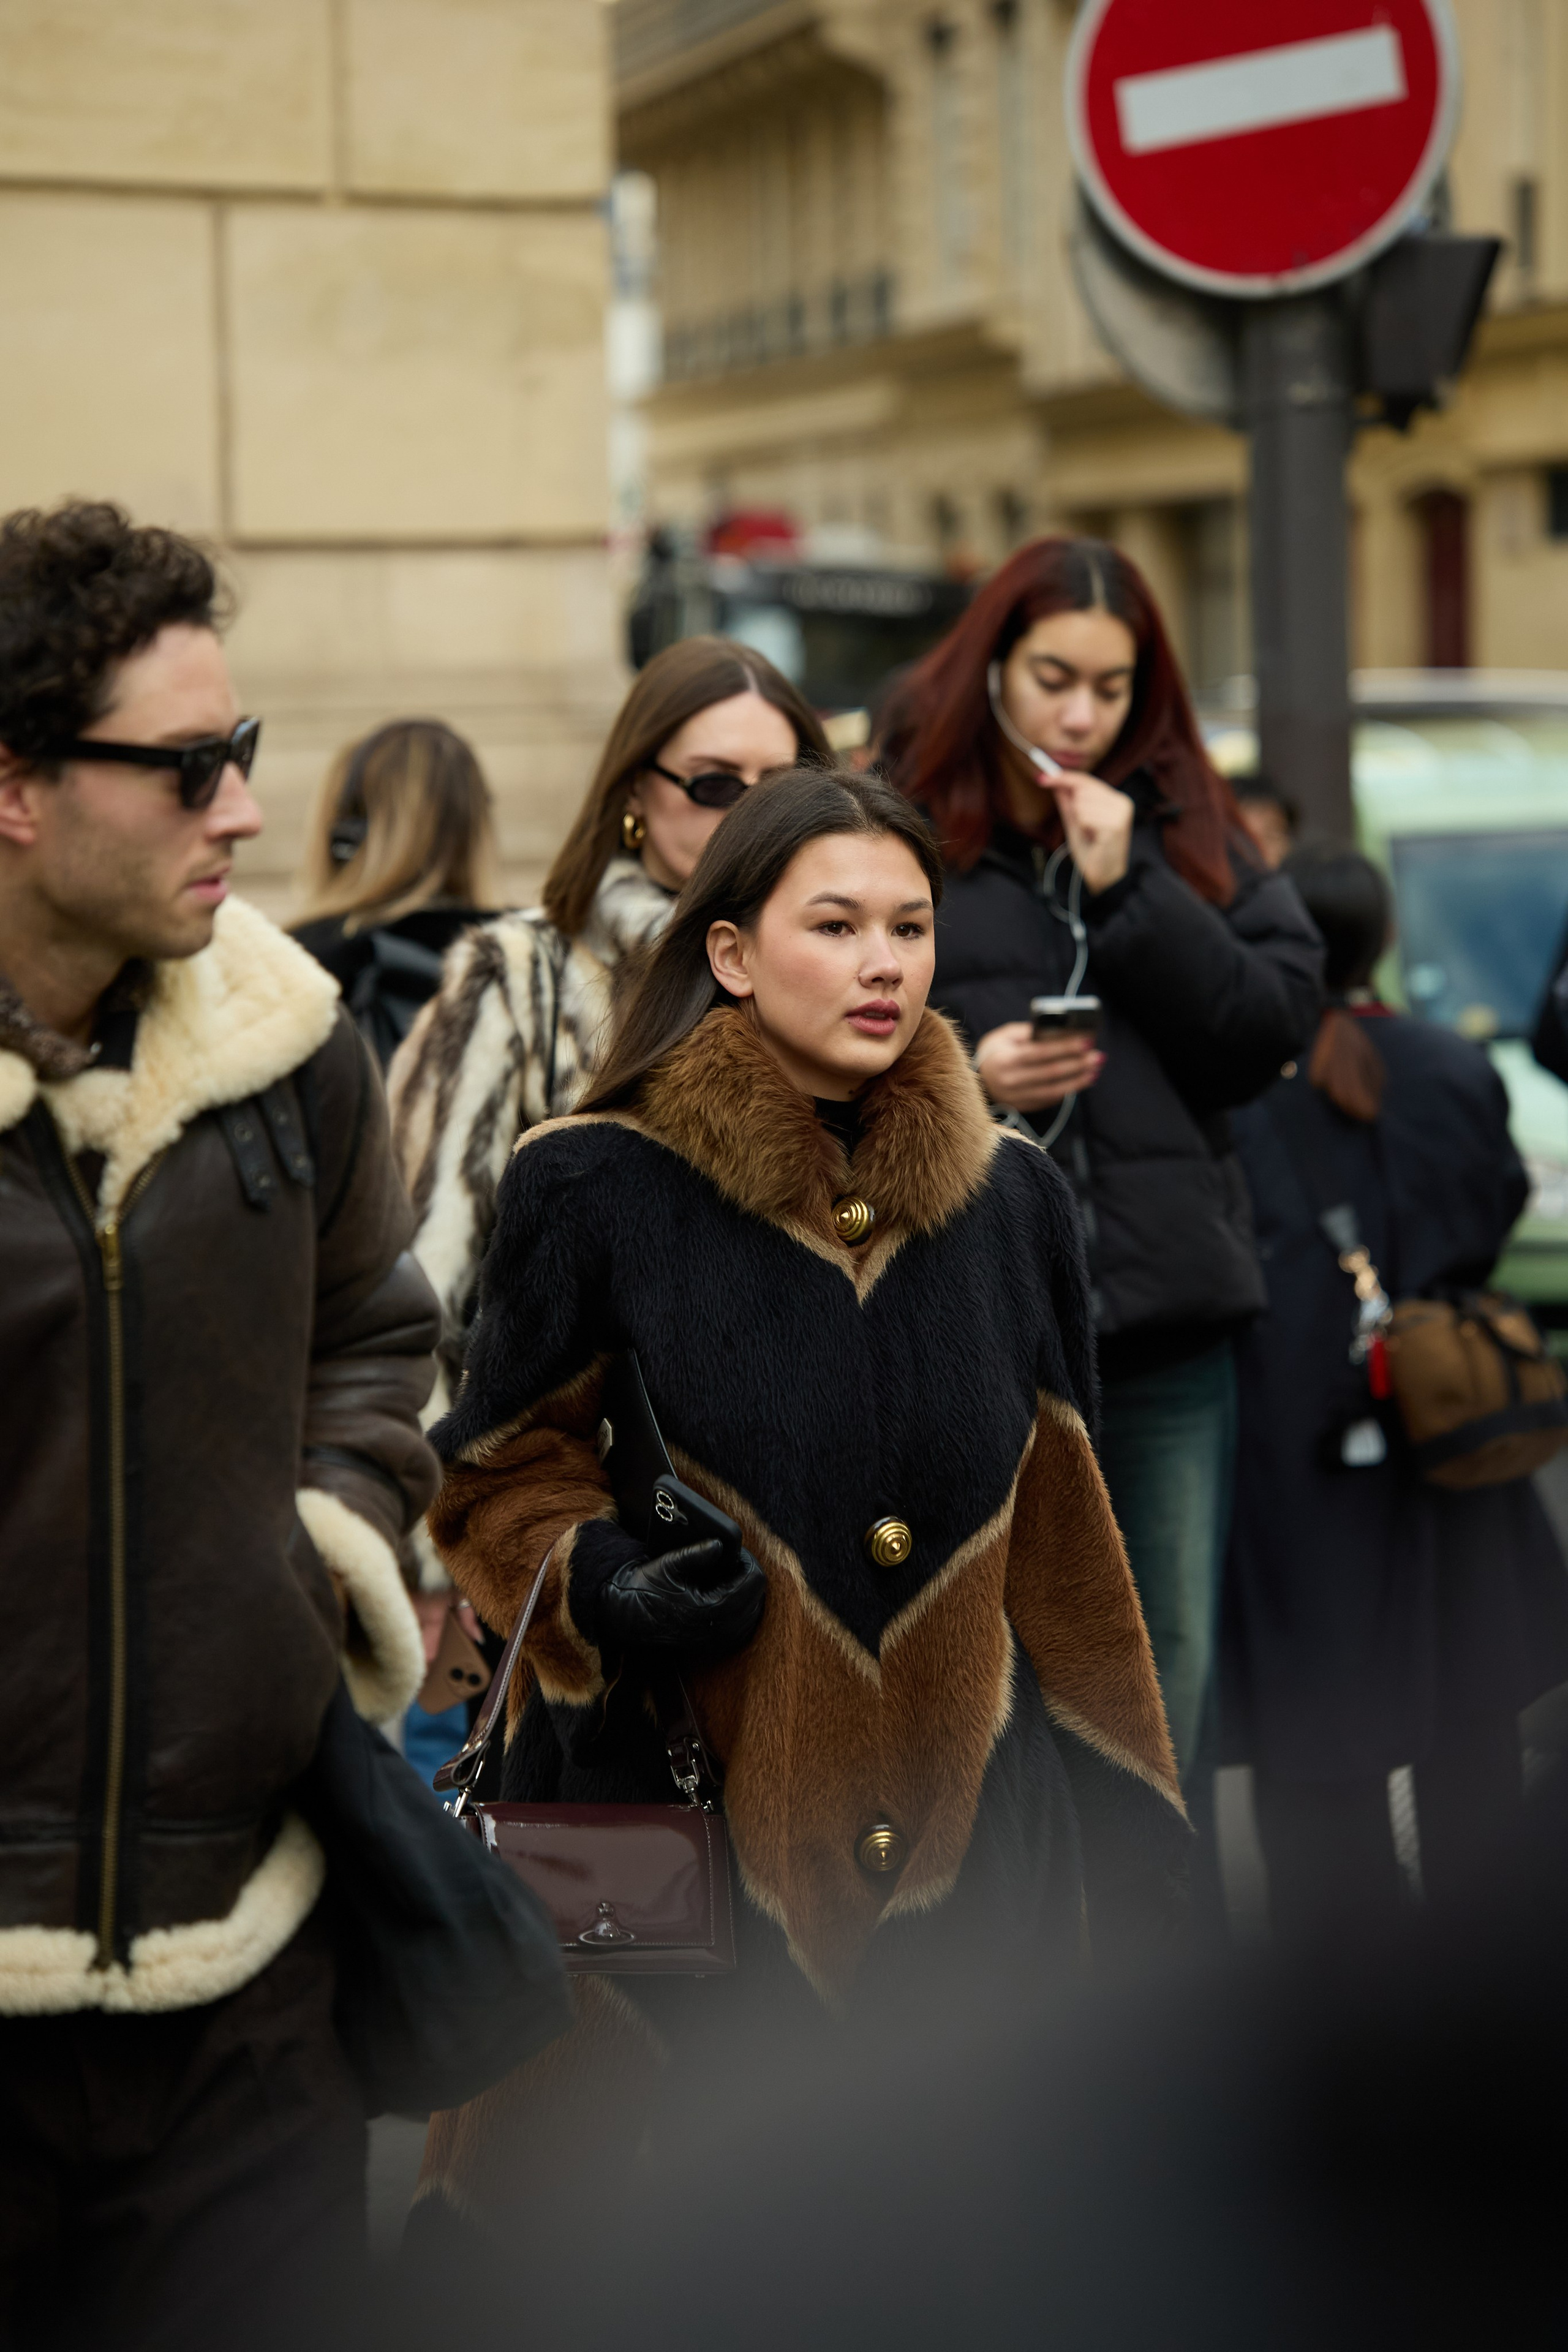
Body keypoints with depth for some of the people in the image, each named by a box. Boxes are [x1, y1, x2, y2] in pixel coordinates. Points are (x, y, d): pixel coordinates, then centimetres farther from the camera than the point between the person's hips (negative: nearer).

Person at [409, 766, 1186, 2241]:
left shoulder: (1011, 1199, 7)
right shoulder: (598, 1189, -4)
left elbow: (1057, 1536, 13)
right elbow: (502, 1471, 3)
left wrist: (1122, 1825, 12)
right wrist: (597, 1592, -18)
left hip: (969, 1835, 3)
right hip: (688, 1804, -3)